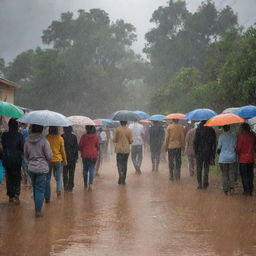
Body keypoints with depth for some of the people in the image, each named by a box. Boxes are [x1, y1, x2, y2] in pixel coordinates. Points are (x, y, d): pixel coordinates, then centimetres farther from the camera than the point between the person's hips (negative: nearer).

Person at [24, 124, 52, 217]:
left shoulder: (27, 140, -1)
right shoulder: (44, 141, -15)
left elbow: (25, 155, 9)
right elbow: (49, 157, -12)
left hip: (31, 168, 5)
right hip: (42, 168, -5)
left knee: (35, 188, 18)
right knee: (40, 189, 1)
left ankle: (37, 208, 27)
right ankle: (38, 211, 1)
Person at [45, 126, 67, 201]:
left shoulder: (46, 138, -9)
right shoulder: (60, 138, -5)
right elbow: (62, 150, 3)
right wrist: (65, 160, 16)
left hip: (48, 160, -1)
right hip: (58, 160, 1)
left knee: (47, 179, 7)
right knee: (58, 177, 17)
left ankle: (47, 197, 7)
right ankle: (59, 190, -6)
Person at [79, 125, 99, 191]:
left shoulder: (83, 136, -8)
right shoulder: (96, 136, -3)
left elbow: (80, 145, -2)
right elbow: (98, 146, 4)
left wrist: (82, 151, 17)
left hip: (85, 155, 0)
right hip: (93, 155, 0)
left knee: (85, 169, 14)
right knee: (91, 169, 1)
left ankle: (85, 184, 23)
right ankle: (90, 184, -12)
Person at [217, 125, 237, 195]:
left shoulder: (222, 136, -10)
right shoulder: (234, 136, -1)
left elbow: (219, 147, -7)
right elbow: (235, 147, 2)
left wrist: (218, 151, 13)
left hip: (223, 158, -3)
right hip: (232, 157, 3)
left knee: (225, 174, 6)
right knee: (231, 173, 13)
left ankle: (226, 190, 9)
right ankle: (232, 187, 1)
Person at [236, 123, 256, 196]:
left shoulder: (241, 136, -15)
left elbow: (238, 148, -13)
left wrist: (237, 151, 7)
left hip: (243, 159, -5)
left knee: (244, 176, 2)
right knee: (250, 175, 13)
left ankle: (247, 190, 1)